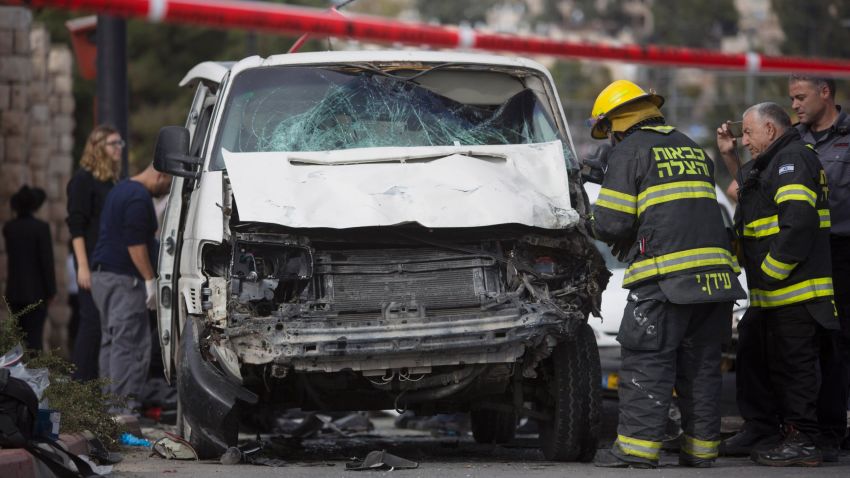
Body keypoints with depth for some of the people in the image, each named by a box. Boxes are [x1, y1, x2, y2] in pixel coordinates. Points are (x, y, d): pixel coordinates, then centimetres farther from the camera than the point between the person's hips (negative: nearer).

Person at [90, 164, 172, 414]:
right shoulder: (139, 198, -14)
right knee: (130, 343, -10)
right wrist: (150, 280, -19)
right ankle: (125, 401, -14)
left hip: (102, 275, 10)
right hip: (124, 280, -10)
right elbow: (135, 244, -21)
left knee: (111, 341, 12)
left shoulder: (120, 190, 19)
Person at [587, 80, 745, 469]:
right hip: (715, 270, 7)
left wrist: (610, 235, 16)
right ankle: (702, 447, 11)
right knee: (701, 362, 11)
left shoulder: (629, 152, 0)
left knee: (647, 362, -5)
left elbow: (611, 222, -7)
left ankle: (638, 446, -9)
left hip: (666, 275, -7)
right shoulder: (693, 149, 24)